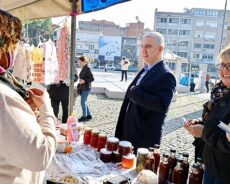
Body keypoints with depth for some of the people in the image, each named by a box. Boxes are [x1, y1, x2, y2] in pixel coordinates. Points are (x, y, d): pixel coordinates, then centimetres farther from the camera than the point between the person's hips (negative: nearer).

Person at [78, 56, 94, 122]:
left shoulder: (87, 69, -14)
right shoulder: (83, 69, 12)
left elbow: (92, 78, -17)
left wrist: (84, 81, -23)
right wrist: (79, 86, 20)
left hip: (86, 88, -9)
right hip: (82, 88, 9)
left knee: (83, 102, -4)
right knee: (84, 102, 13)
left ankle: (84, 116, 8)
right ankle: (89, 115, 23)